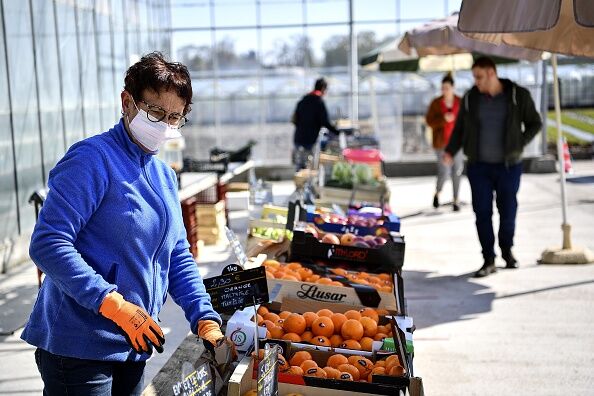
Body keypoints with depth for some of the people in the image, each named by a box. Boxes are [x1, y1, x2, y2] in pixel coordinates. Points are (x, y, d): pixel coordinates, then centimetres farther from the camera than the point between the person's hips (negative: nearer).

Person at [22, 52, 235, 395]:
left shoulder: (165, 176, 11)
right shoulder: (93, 159, -14)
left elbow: (178, 258, 14)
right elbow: (48, 244, -22)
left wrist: (206, 322, 3)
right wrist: (115, 305, -26)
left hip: (134, 344, 8)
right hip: (78, 348, -8)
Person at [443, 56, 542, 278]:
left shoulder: (518, 95, -3)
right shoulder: (470, 98, 2)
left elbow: (535, 123, 6)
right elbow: (460, 128, 7)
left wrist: (519, 144, -7)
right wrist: (450, 151, -8)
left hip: (508, 166, -1)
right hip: (479, 166, 1)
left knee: (508, 210, 5)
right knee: (482, 213, -2)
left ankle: (507, 251, 30)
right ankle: (489, 261, 7)